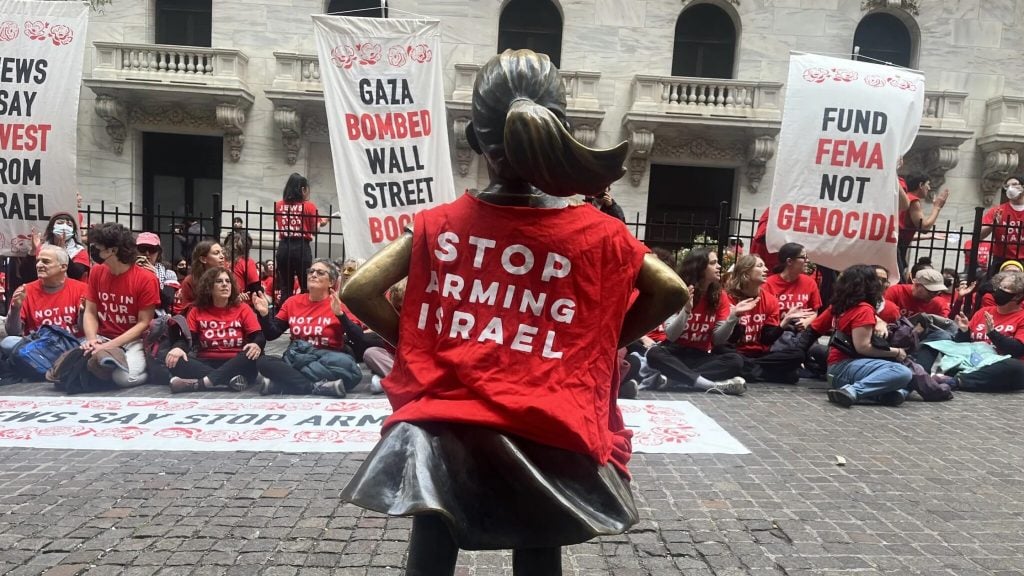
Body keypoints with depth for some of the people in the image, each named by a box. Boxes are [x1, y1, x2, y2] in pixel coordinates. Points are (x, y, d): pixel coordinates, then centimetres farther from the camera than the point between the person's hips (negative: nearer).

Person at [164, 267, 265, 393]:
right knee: (173, 360, -25)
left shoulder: (243, 309, 5)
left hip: (235, 365, -1)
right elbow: (185, 338, 1)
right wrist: (178, 348, -24)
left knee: (254, 354, -32)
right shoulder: (197, 310, 10)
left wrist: (256, 345, -30)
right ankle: (231, 380, -38)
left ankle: (199, 383, -38)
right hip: (206, 364, 2)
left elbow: (259, 337, -4)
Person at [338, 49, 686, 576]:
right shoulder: (597, 233, -5)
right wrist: (600, 346, 7)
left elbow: (359, 291, -6)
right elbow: (671, 292, 1)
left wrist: (416, 343, 6)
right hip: (548, 435, 0)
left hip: (446, 427, 1)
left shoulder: (439, 225, -5)